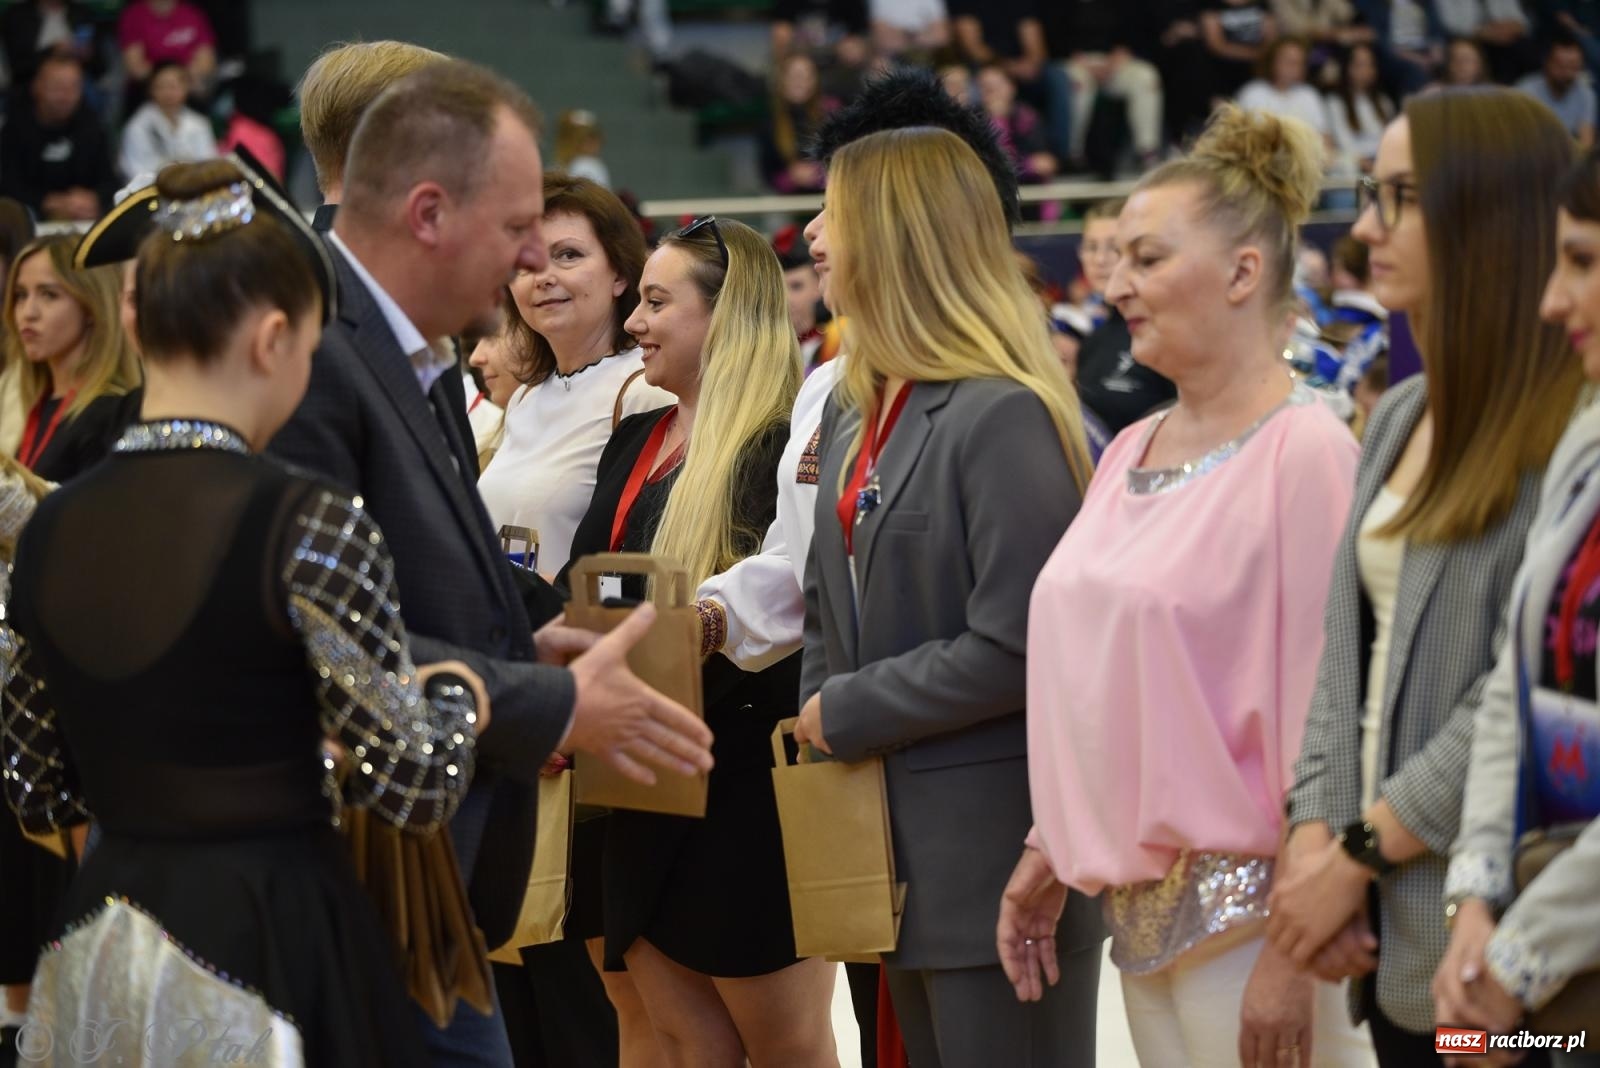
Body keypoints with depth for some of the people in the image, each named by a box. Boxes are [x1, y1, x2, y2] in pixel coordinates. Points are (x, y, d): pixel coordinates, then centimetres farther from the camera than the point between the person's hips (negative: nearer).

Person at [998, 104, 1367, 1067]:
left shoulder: (1306, 453, -12)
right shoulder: (1131, 455, 11)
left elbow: (1324, 713, -16)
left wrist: (1292, 954, -18)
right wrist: (1047, 852, 13)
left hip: (1247, 906, -7)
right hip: (1141, 902, 7)